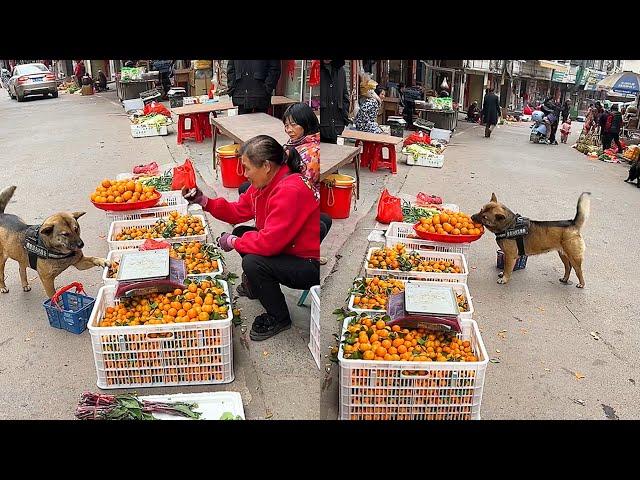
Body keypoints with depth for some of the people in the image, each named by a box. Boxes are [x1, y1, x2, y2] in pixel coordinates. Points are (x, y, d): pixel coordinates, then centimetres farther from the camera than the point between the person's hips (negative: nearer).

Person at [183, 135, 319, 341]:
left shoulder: (290, 191, -30)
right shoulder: (267, 182, -1)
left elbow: (269, 241, -32)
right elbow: (239, 210, 10)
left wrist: (233, 242, -16)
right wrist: (203, 201, 2)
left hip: (310, 265, -10)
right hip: (286, 249, 10)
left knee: (253, 262, -26)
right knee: (241, 232, 12)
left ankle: (279, 318, -1)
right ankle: (255, 286, 33)